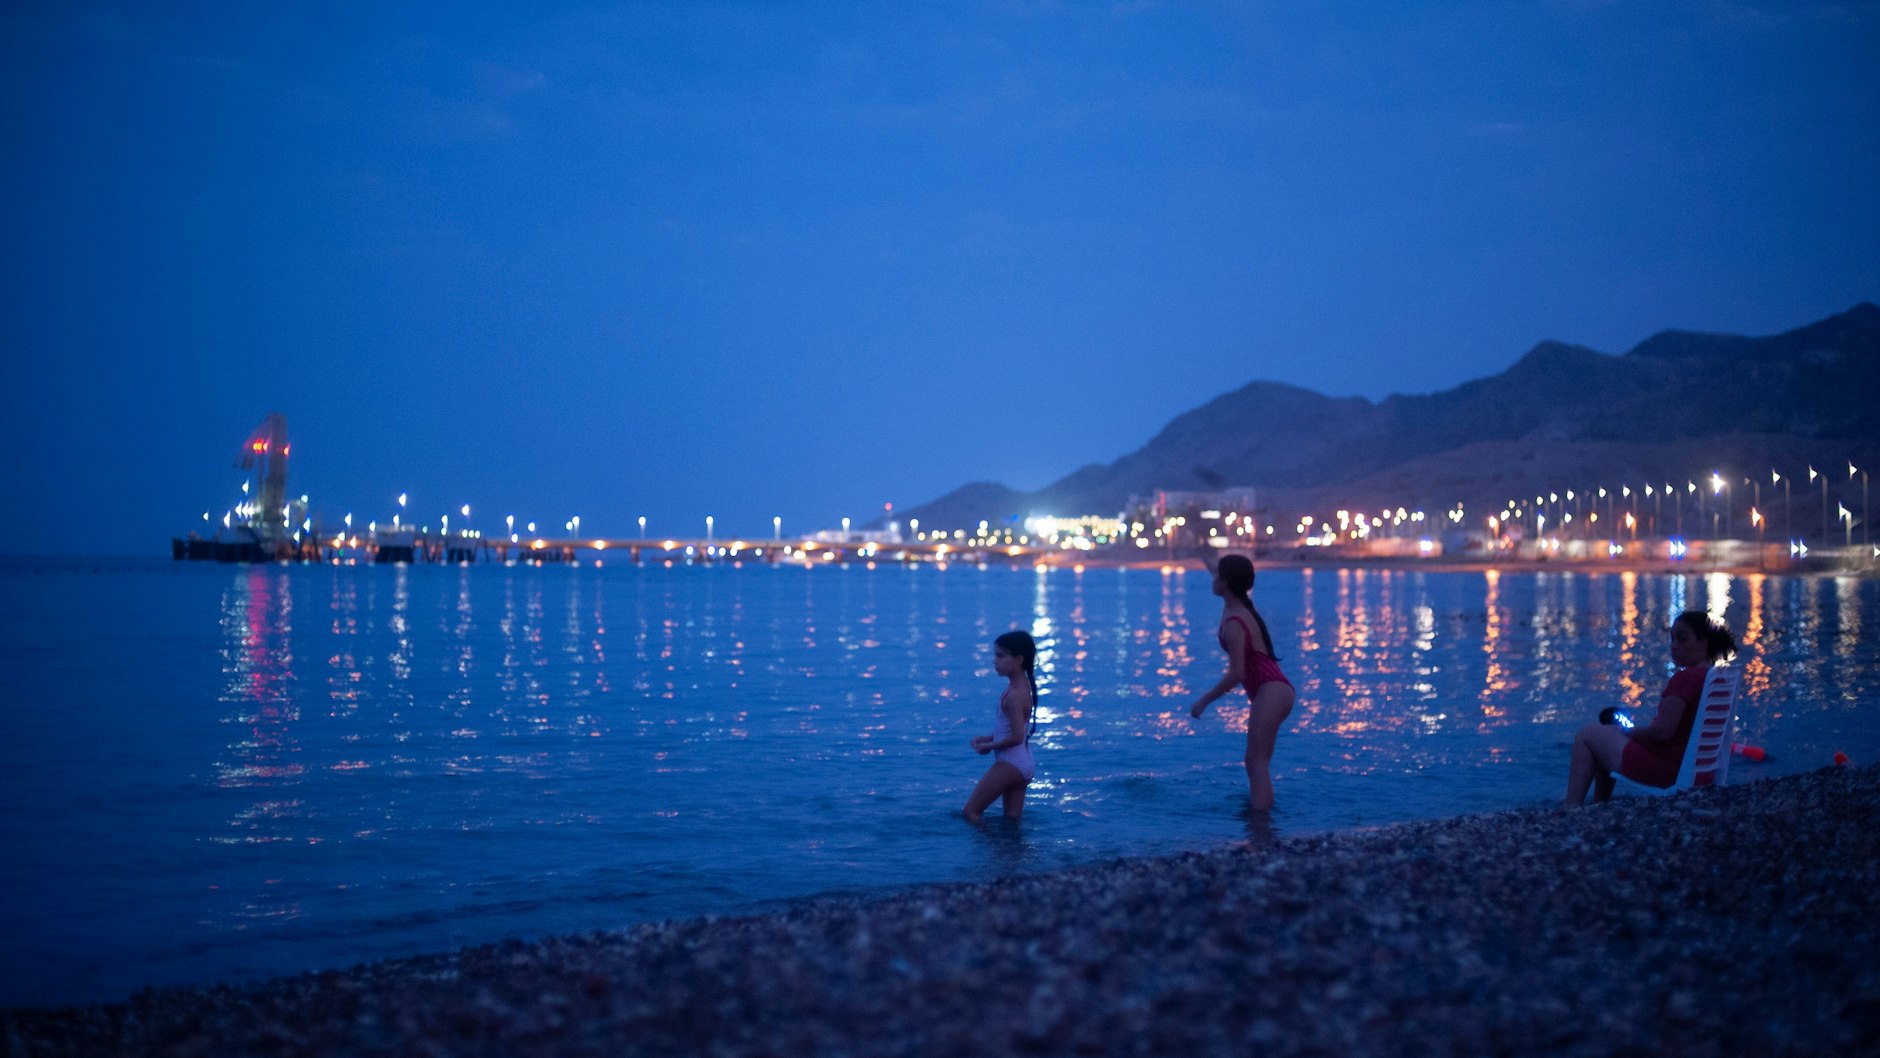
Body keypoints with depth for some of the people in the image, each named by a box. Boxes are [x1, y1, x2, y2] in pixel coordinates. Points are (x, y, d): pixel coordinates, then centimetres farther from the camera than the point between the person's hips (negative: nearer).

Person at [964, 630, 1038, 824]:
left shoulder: (1014, 695, -21)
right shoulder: (1022, 686, 8)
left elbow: (1017, 737, -25)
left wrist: (988, 747, -11)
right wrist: (989, 738, 7)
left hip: (1009, 764, -9)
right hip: (1023, 763, 10)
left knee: (971, 811, -2)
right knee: (1012, 819, 12)